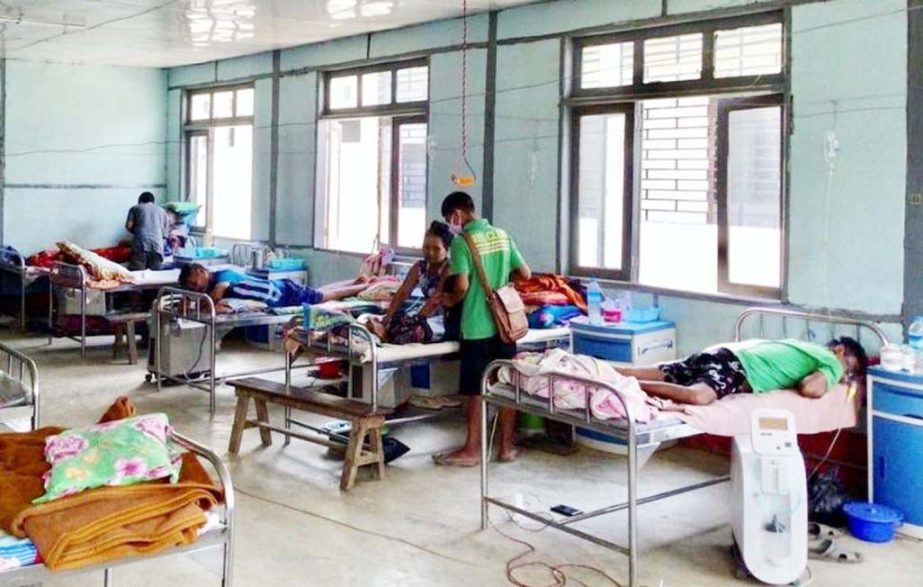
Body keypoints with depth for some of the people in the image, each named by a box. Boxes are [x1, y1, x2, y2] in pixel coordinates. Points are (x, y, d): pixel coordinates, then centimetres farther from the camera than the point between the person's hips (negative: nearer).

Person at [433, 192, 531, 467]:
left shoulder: (462, 241, -11)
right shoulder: (502, 235, 8)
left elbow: (462, 286, -17)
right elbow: (525, 273, 10)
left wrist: (450, 300, 3)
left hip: (478, 325, -6)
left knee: (476, 390, 3)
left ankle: (472, 451, 11)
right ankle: (507, 447, 17)